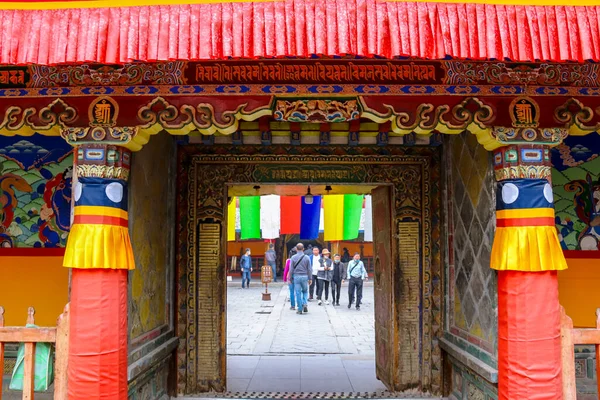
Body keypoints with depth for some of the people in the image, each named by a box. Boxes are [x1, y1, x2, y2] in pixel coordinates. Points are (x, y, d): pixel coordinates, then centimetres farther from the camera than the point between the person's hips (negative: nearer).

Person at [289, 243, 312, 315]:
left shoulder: (293, 257, -3)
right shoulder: (307, 257, -2)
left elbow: (291, 269, -2)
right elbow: (309, 269, 0)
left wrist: (290, 278, 8)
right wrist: (310, 278, 8)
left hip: (296, 277, -1)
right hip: (305, 276, 1)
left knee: (298, 293, 4)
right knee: (305, 291, 19)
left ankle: (300, 309, 7)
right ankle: (305, 304, -1)